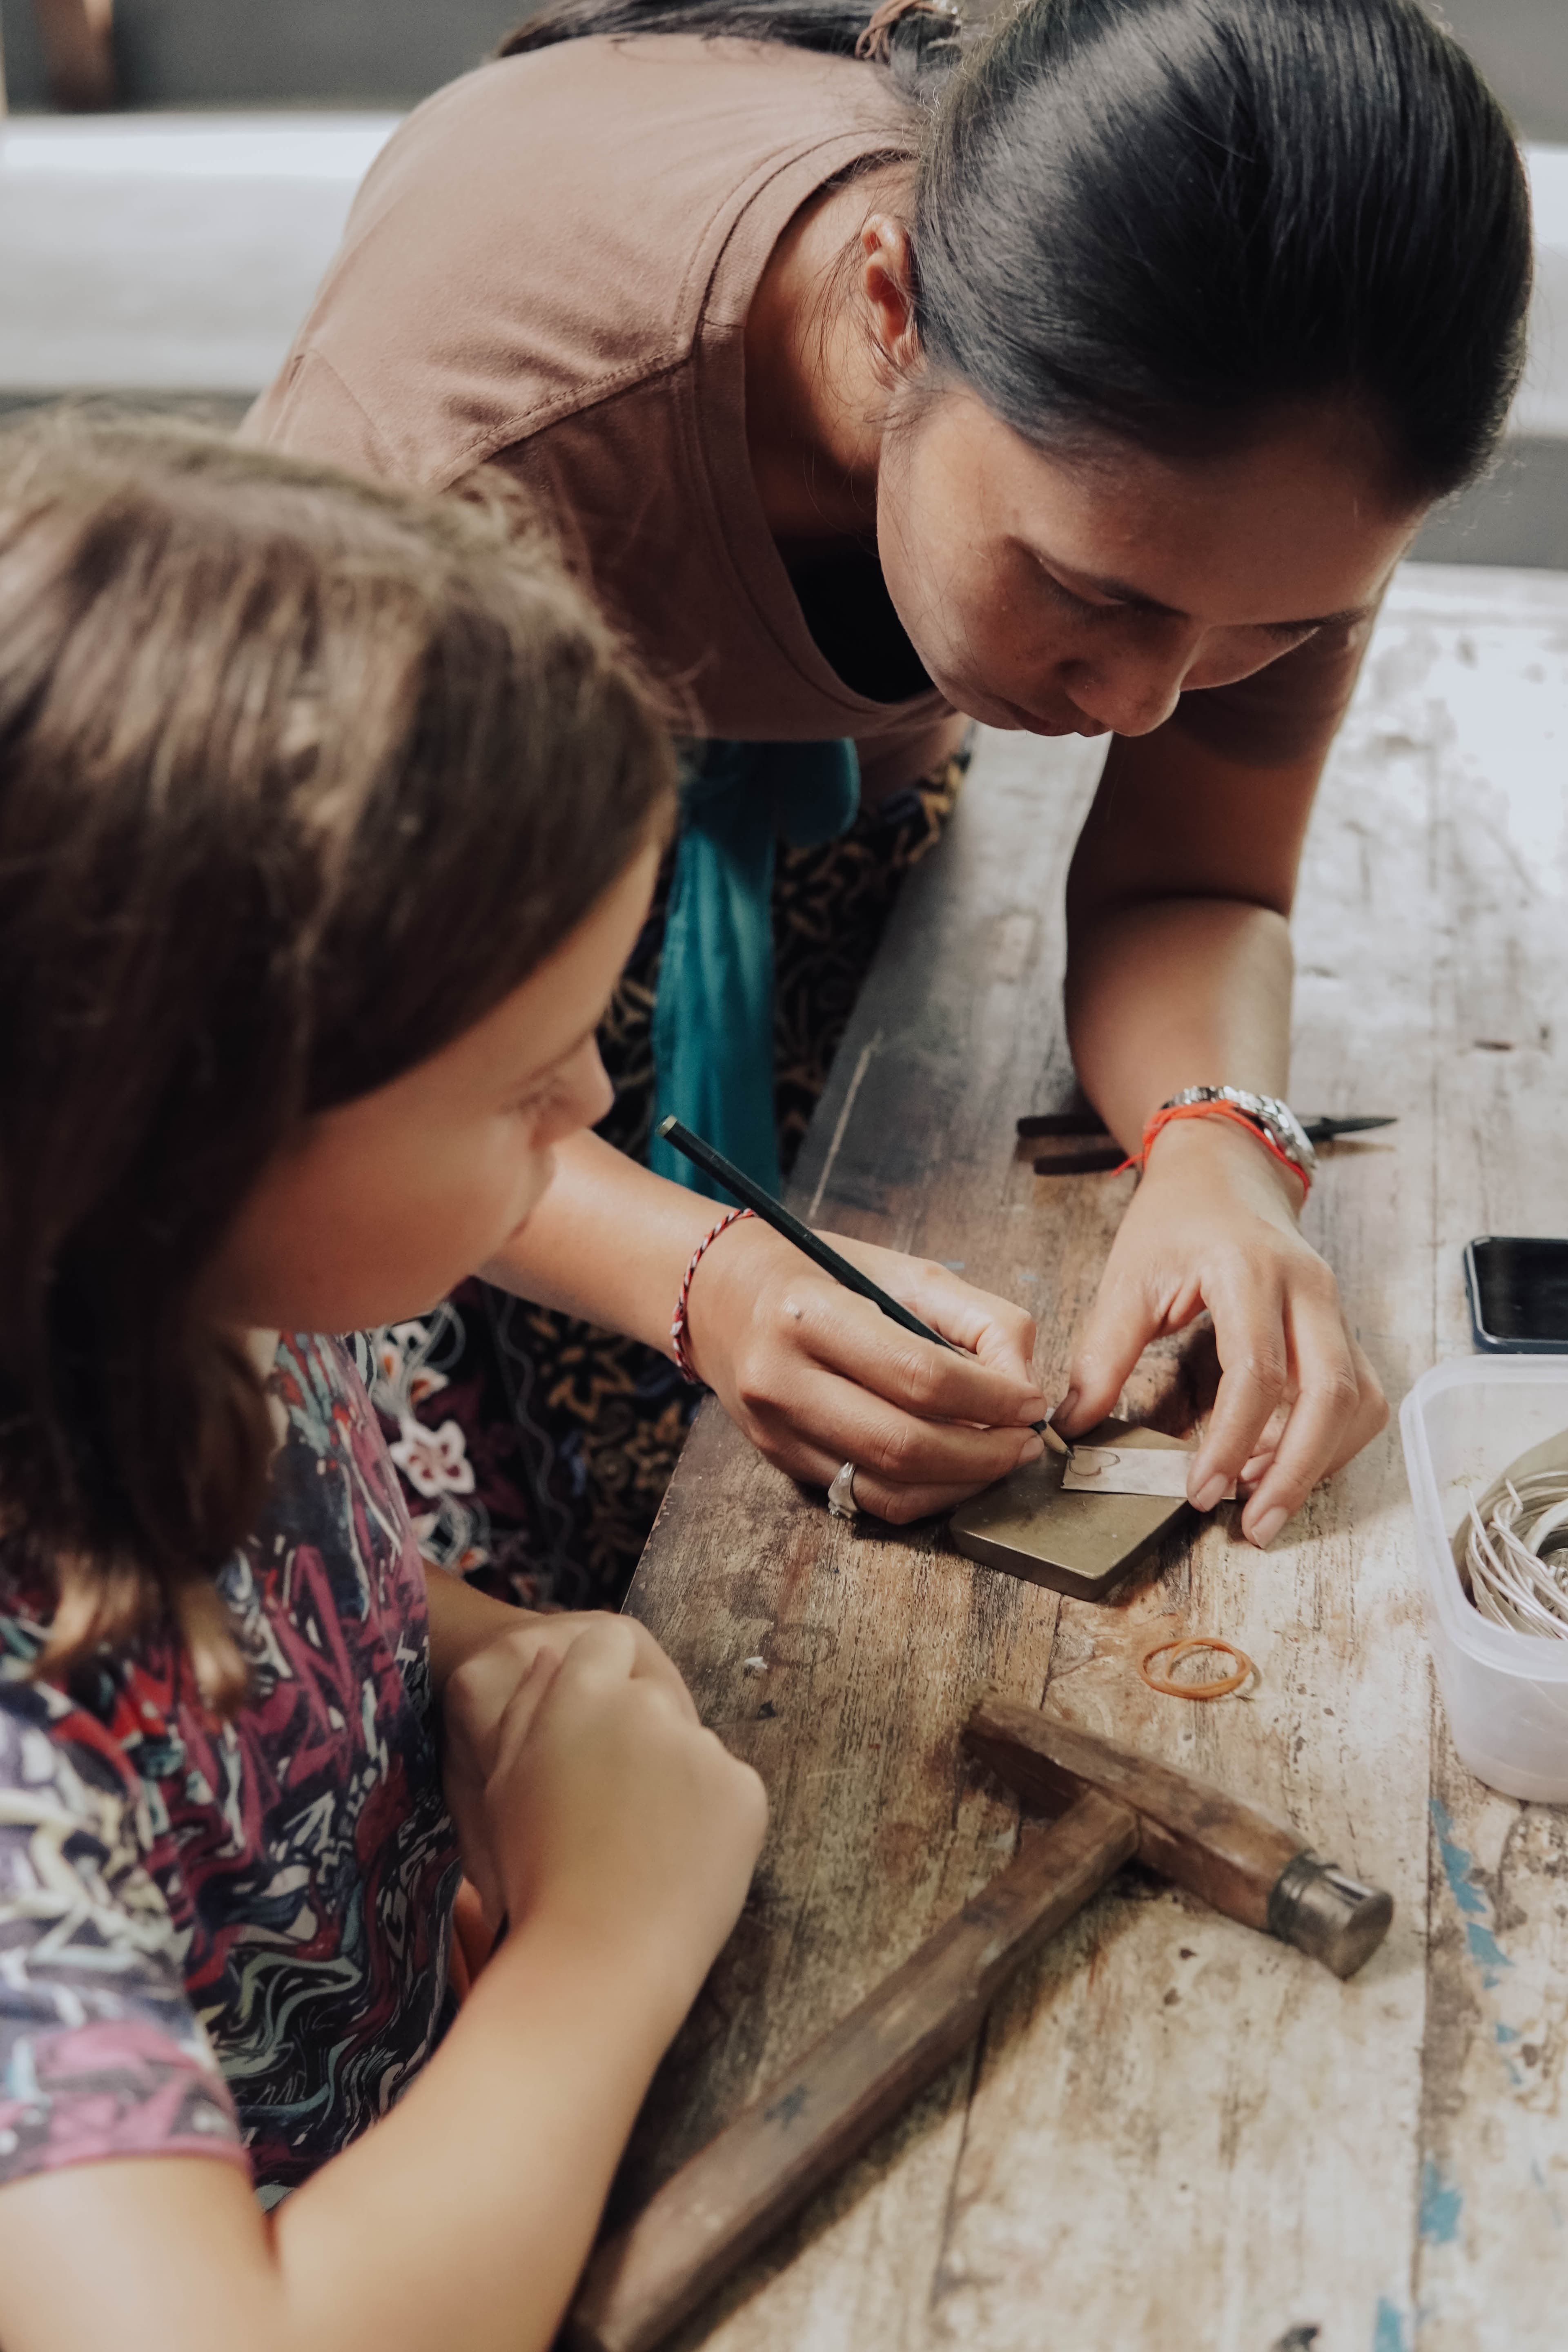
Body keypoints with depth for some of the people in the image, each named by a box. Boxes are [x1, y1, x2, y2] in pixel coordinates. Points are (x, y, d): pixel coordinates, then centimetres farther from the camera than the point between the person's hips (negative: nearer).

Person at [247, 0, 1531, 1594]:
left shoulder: (1273, 451, -30)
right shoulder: (471, 426, -43)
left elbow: (1185, 886, -16)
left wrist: (1219, 1148, -39)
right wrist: (704, 1277, -50)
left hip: (852, 788, 3)